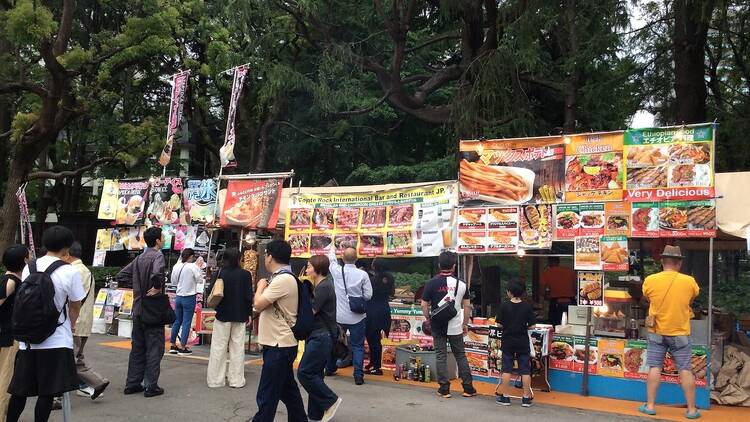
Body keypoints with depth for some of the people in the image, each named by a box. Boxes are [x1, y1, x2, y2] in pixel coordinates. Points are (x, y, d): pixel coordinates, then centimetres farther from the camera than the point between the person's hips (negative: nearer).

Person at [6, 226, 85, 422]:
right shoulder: (70, 272, -11)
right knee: (47, 392, 1)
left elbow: (24, 299, 12)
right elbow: (75, 306, -3)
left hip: (28, 340, 5)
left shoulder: (29, 268, 5)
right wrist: (71, 325, 18)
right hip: (57, 341, -5)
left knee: (20, 389, 15)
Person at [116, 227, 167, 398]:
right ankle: (151, 386, 2)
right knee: (154, 348, 1)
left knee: (137, 347, 14)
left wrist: (138, 284, 8)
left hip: (138, 310, 7)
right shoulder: (157, 256, -13)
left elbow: (120, 276, 14)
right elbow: (157, 274, -34)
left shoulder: (139, 258, 10)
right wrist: (158, 288, -18)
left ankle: (132, 384, 19)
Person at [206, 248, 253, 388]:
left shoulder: (220, 273, -7)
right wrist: (249, 314, 4)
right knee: (237, 348, 8)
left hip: (223, 315, 0)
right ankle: (236, 379, 10)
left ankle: (215, 379, 11)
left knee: (219, 347, 8)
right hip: (240, 316, 0)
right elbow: (249, 297, -6)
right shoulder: (245, 275, -7)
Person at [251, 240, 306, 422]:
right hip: (280, 344, 10)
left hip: (279, 345, -10)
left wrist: (261, 286, -6)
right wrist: (265, 287, 4)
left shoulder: (283, 279, -20)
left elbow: (258, 304, -19)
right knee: (288, 390, 18)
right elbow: (266, 305, 17)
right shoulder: (282, 278, 13)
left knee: (266, 396, -4)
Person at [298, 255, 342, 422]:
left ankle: (331, 400, 1)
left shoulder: (324, 287, -15)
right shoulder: (320, 286, 16)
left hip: (321, 337, -10)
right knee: (314, 375, 11)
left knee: (304, 372, -10)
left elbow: (310, 311, -18)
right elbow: (311, 309, 10)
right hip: (317, 336, 10)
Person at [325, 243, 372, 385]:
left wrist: (332, 249, 36)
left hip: (339, 316, 2)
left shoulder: (337, 271, -7)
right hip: (357, 316, -2)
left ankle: (330, 368, 37)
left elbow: (332, 260, 15)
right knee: (358, 346, 6)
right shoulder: (363, 275, -13)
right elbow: (368, 295, -8)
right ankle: (358, 375, 1)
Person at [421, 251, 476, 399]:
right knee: (460, 356, 11)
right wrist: (465, 324, 12)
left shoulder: (432, 284, -9)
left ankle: (444, 389, 8)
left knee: (441, 356, 6)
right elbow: (466, 306, 2)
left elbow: (424, 305, -8)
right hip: (456, 327, 1)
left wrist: (428, 319, 8)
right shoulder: (460, 284, -3)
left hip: (438, 327, -1)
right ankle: (468, 388, 13)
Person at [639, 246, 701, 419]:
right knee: (685, 370, 6)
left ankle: (650, 406, 10)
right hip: (680, 333, -1)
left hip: (657, 332, 1)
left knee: (655, 368, 6)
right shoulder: (689, 281, -10)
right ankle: (692, 409, 12)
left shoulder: (650, 280, -9)